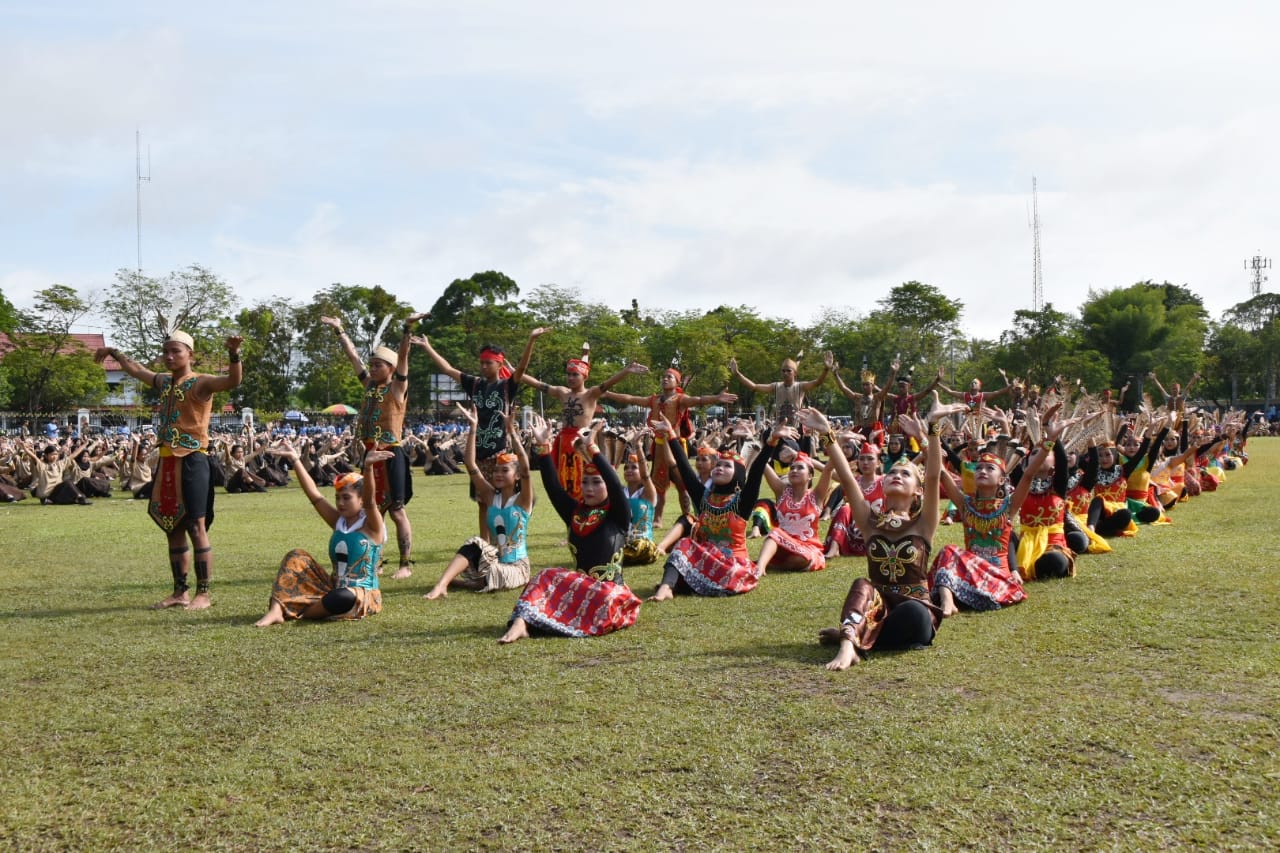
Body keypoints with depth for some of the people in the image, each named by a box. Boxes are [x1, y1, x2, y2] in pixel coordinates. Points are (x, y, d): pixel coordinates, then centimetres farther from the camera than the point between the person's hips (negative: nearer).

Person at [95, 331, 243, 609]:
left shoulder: (200, 383, -9)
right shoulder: (164, 382, 15)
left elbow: (233, 380, -28)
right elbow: (136, 370, 35)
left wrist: (233, 353, -45)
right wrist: (114, 353, 46)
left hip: (191, 461, -8)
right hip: (166, 463, 8)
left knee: (196, 528, -7)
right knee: (172, 528, 11)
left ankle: (203, 594, -3)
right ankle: (180, 592, 18)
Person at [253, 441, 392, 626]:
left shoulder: (372, 525, -8)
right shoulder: (338, 522, 9)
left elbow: (370, 501, -28)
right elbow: (314, 494, 3)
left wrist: (367, 467, -47)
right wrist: (294, 459, -3)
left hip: (362, 594, -6)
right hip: (333, 588, 6)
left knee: (344, 597, -40)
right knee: (297, 558, -5)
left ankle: (296, 611, -15)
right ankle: (276, 610, -20)